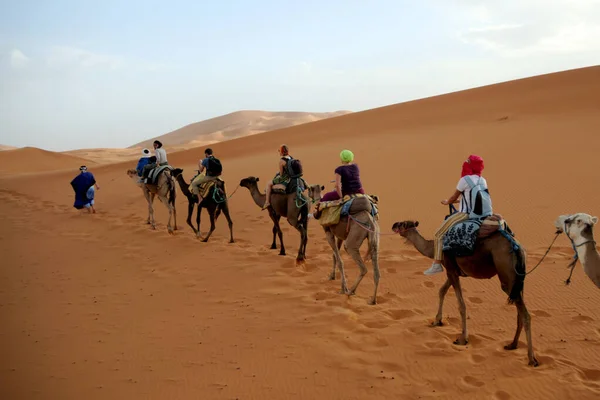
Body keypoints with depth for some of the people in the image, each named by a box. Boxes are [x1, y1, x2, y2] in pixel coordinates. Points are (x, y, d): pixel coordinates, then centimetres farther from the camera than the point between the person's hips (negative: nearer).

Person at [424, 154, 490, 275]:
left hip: (464, 214, -8)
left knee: (439, 235, -1)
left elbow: (454, 197, -1)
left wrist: (447, 202, 20)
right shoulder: (483, 181, 7)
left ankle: (437, 264, -8)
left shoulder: (465, 180, -13)